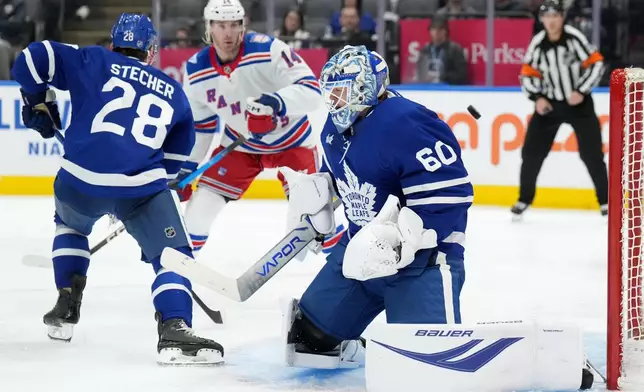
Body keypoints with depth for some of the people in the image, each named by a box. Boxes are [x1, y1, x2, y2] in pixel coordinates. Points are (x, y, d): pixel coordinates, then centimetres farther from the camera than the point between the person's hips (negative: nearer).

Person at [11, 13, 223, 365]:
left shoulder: (92, 62, 16)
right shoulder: (172, 92, 22)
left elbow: (32, 59, 8)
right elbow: (174, 156, 28)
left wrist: (38, 101, 23)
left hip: (78, 181, 2)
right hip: (142, 188, -2)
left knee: (70, 224, 35)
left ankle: (66, 309, 30)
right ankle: (174, 330, -21)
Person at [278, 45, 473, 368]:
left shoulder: (404, 122, -24)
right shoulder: (335, 128, 7)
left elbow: (449, 192, -29)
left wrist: (395, 236, -32)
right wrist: (311, 193, 6)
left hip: (423, 252, -9)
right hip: (362, 245, 9)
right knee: (313, 328, 13)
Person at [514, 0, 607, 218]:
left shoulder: (574, 37, -16)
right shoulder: (537, 43, -7)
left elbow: (596, 64, -12)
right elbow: (528, 74, 4)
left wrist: (581, 91, -17)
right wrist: (537, 98, -10)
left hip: (578, 102, -3)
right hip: (549, 103, 3)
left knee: (591, 153, -4)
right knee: (532, 152, -2)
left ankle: (605, 200, 9)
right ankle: (524, 199, 13)